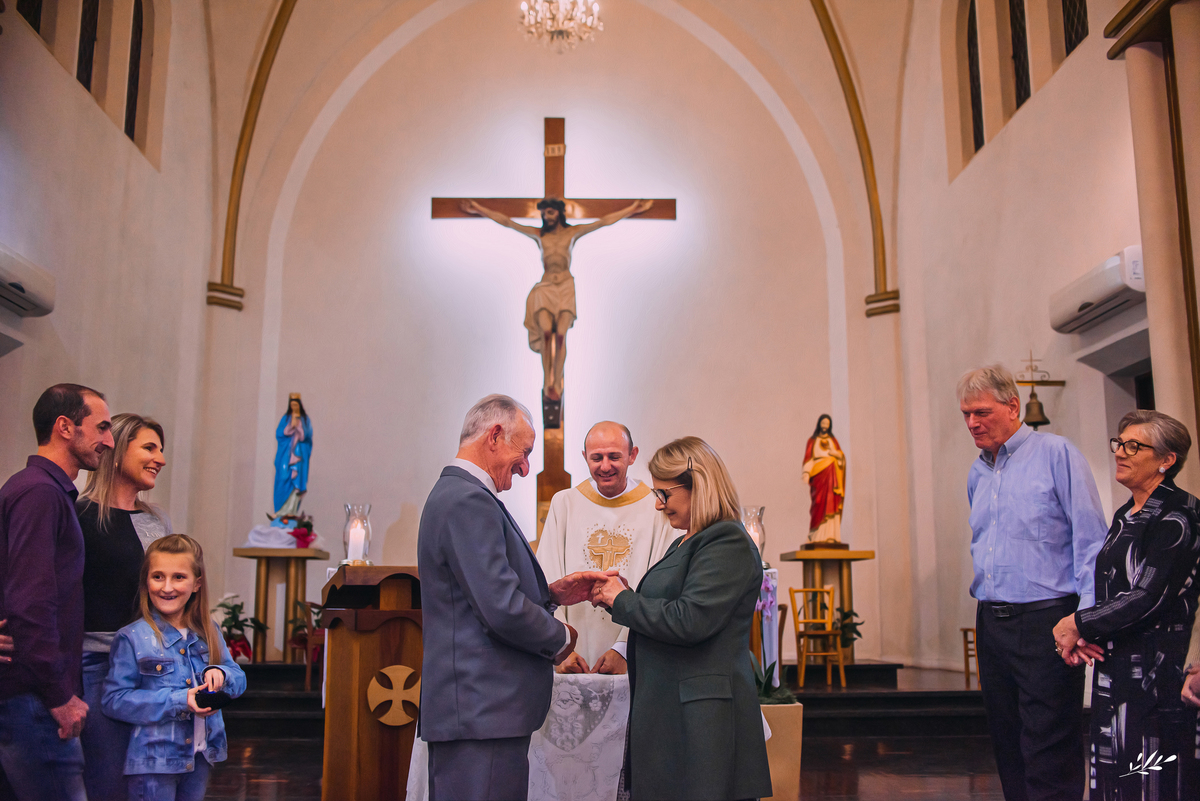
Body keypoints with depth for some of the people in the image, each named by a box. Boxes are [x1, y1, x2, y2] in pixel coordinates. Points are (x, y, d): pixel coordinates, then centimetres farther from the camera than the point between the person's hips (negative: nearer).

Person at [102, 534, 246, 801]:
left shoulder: (209, 634, 5)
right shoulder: (132, 638, -10)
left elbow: (239, 680, 9)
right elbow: (114, 699, -15)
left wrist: (220, 674, -15)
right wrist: (178, 701, -22)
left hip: (200, 756, 5)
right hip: (153, 760, -5)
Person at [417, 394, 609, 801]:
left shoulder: (456, 493, 17)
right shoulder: (469, 501, -17)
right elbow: (502, 610, -22)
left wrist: (553, 593, 11)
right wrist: (560, 638, -5)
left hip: (475, 708, 11)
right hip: (483, 712, -11)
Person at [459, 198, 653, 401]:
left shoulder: (573, 232, 12)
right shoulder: (538, 234, 13)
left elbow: (604, 221, 11)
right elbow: (505, 221, 12)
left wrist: (632, 209, 9)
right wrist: (478, 209, 9)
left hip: (566, 286, 0)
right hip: (545, 286, 0)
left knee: (560, 334, -17)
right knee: (546, 331, -21)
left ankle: (557, 383, -13)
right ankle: (547, 382, -16)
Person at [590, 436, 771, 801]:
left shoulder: (727, 543, -14)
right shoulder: (688, 542, 17)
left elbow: (689, 621, -23)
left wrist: (622, 600, -10)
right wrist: (616, 595, 5)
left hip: (703, 713, -10)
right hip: (669, 707, 10)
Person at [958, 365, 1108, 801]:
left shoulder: (1056, 454, -6)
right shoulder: (977, 475, 15)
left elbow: (1091, 540, -11)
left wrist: (1086, 614, -20)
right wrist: (987, 604, 13)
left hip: (1044, 621, -7)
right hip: (991, 624, 7)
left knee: (1050, 759, -4)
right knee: (1007, 747, 13)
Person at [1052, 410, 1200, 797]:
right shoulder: (1125, 515, 14)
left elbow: (1148, 597, -19)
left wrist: (1077, 623, -10)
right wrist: (1081, 633, 0)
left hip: (1158, 673, -8)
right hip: (1115, 671, 8)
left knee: (1154, 784, -4)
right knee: (1114, 779, 11)